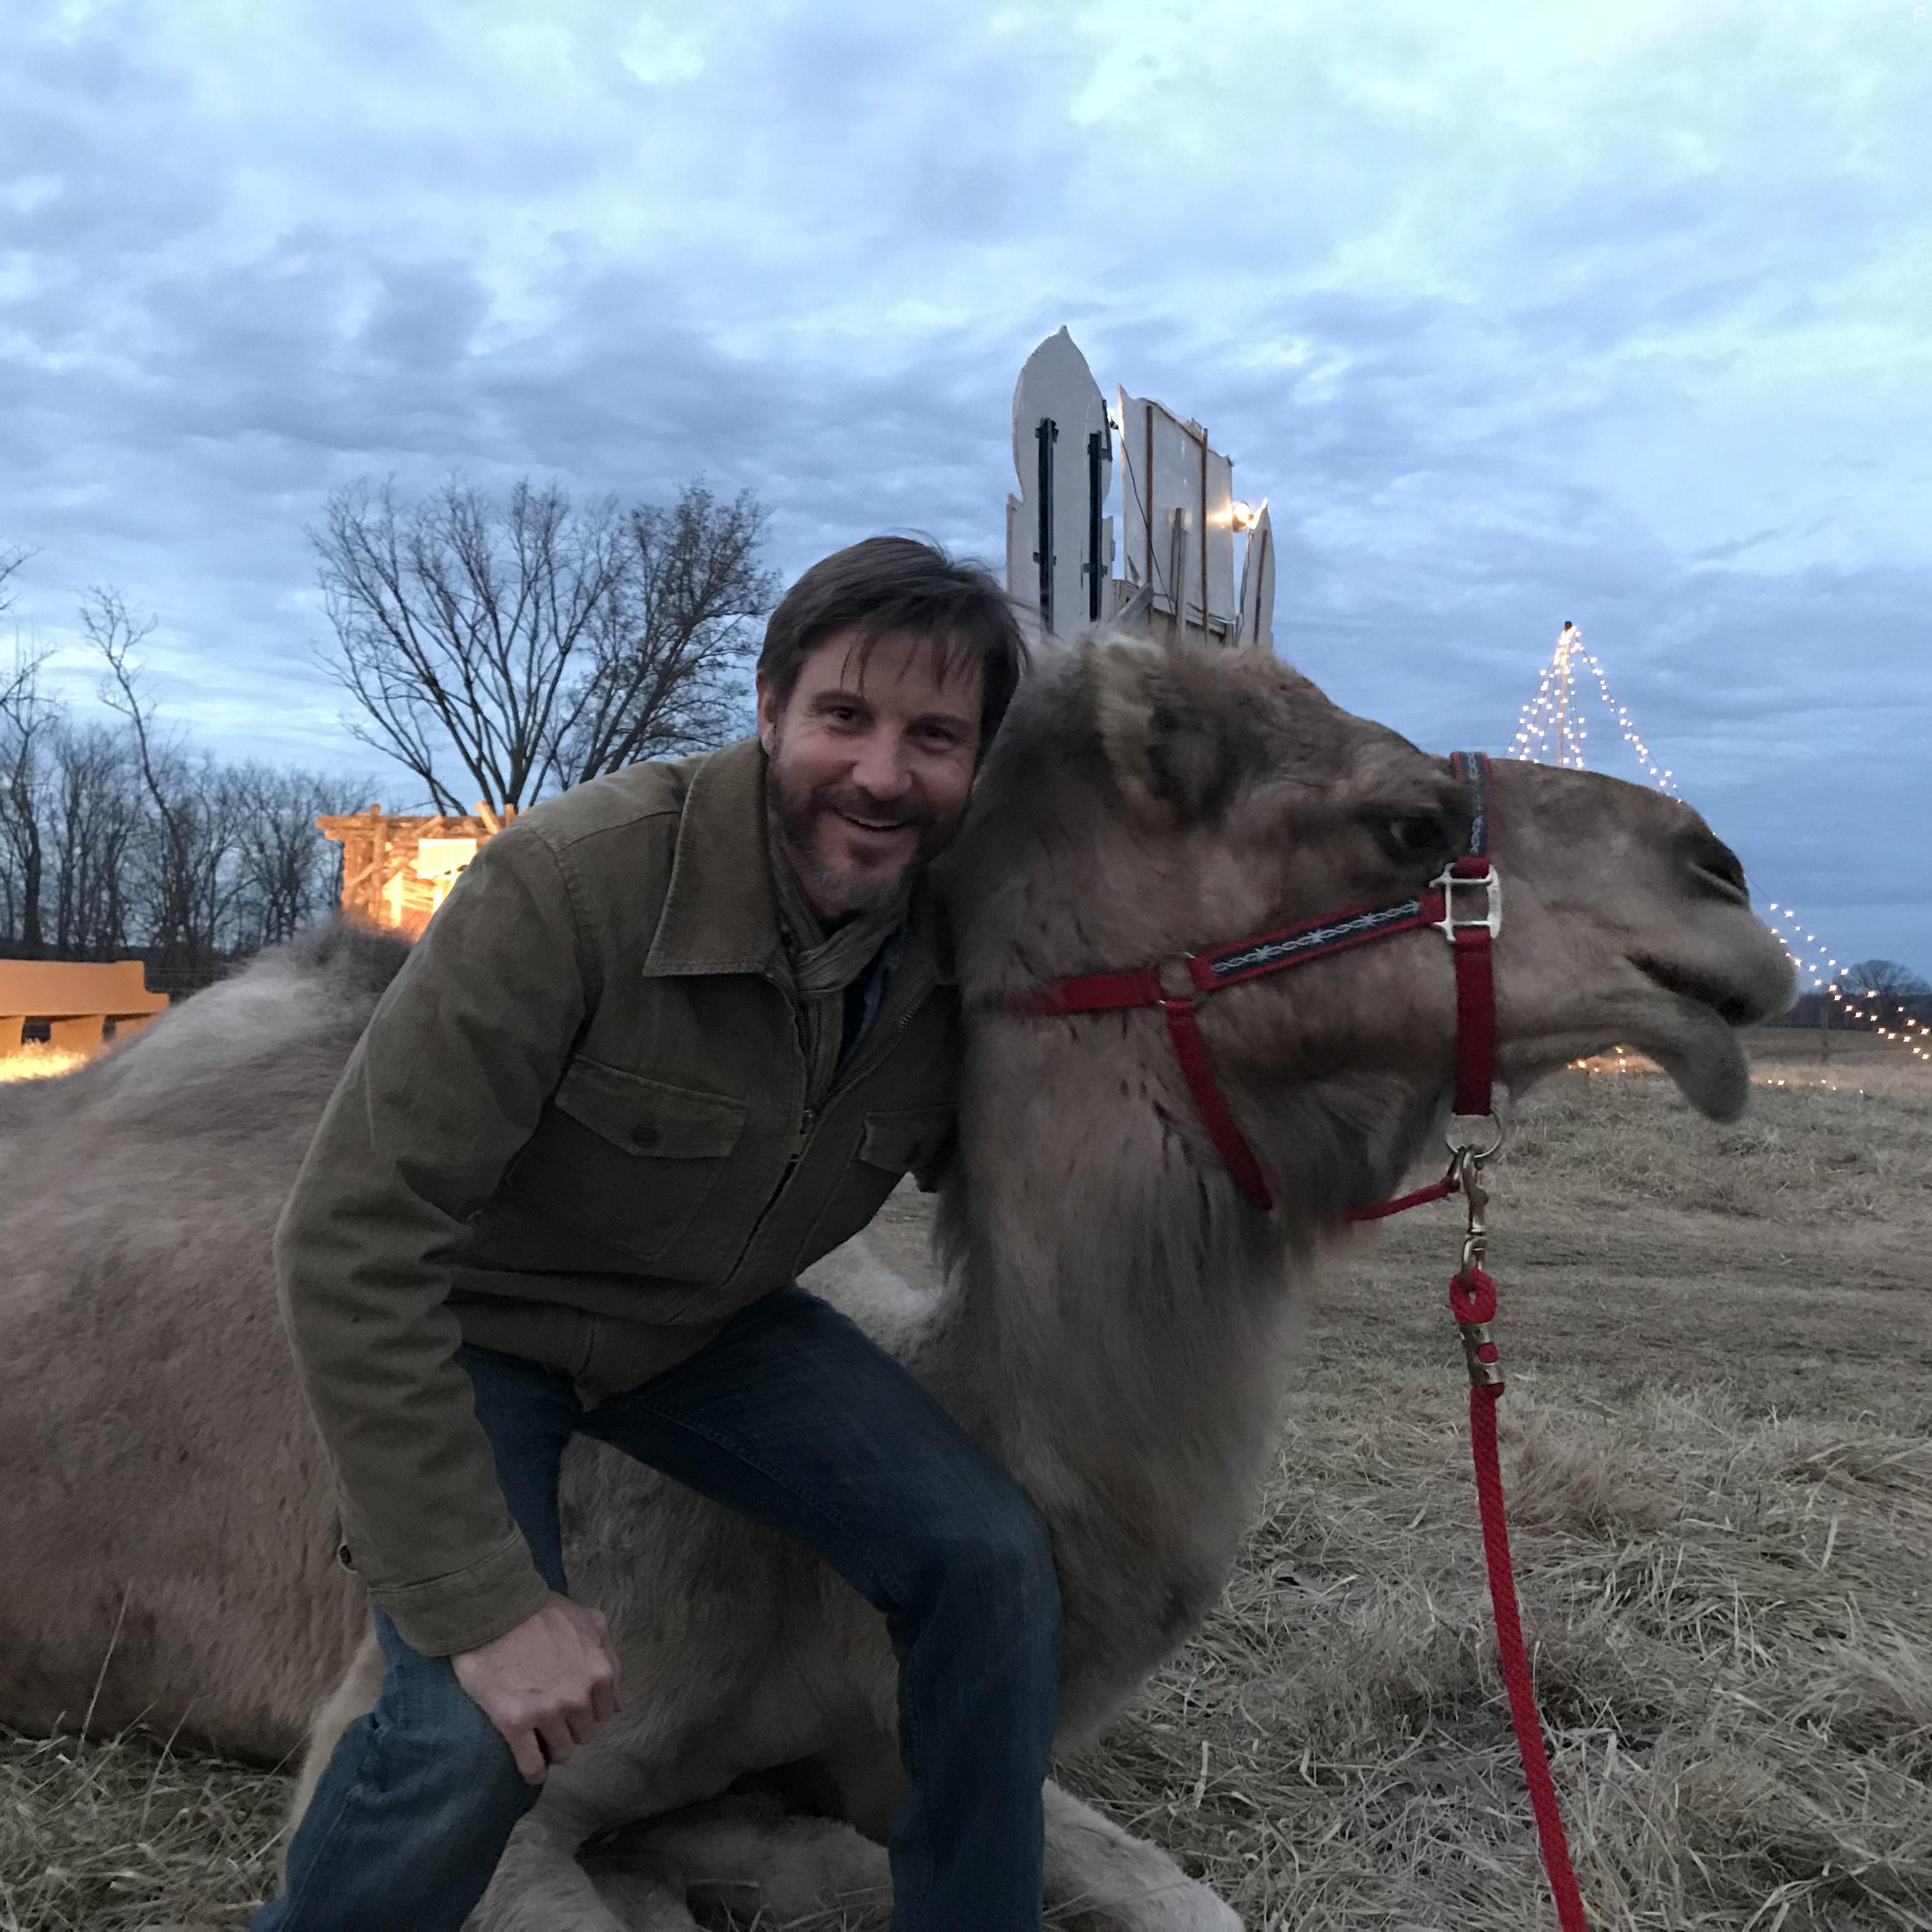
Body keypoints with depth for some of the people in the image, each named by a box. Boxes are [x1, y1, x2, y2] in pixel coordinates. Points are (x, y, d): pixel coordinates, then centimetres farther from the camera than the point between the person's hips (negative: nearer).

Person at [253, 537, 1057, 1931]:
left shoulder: (965, 931, -16)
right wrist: (484, 1603, -30)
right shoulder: (570, 883, -33)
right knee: (478, 1732, -23)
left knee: (995, 1557, -9)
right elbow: (353, 1241, -31)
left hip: (708, 1324, 5)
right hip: (469, 1323, -4)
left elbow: (966, 1163, 6)